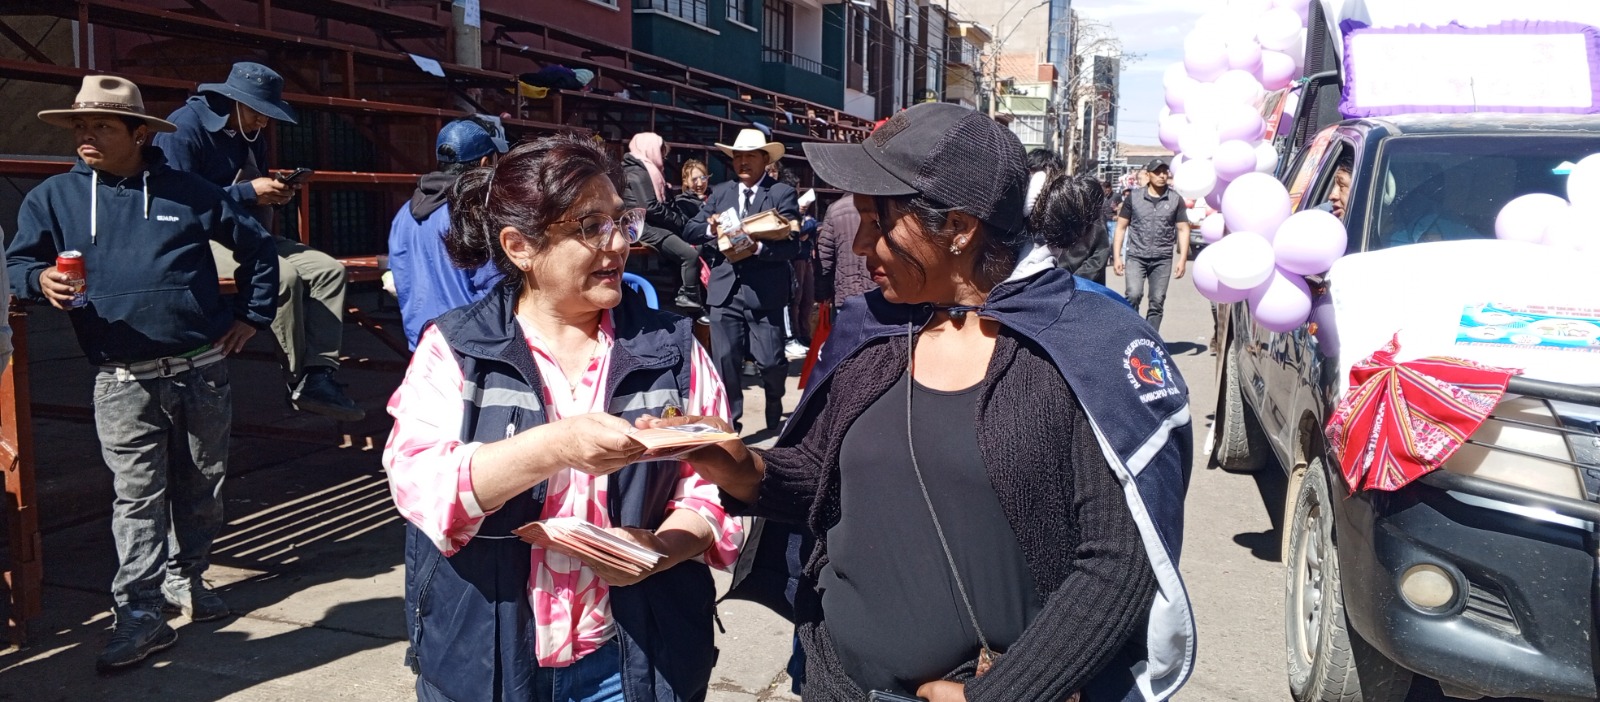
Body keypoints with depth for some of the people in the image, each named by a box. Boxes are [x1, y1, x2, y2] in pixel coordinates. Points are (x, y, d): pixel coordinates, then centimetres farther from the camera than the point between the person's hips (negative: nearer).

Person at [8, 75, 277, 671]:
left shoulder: (188, 192, 5)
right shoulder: (53, 198, 5)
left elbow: (257, 247, 14)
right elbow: (17, 262, 6)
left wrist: (252, 314, 10)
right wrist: (40, 279, -17)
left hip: (202, 370, 1)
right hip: (123, 381, -1)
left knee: (201, 485, 12)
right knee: (137, 496, -3)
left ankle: (185, 578, 31)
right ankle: (140, 612, 3)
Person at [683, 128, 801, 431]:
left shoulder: (783, 194, 0)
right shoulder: (720, 193, 14)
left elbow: (791, 246, -10)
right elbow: (691, 230, 11)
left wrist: (758, 246, -26)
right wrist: (712, 229, -11)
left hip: (765, 291, -3)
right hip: (725, 290, 3)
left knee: (770, 361, 0)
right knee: (724, 360, 2)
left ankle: (774, 406, 31)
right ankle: (728, 422, 16)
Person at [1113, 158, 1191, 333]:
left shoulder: (1176, 199, 5)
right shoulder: (1134, 197, 3)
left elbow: (1183, 229, 7)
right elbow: (1121, 227, 6)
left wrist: (1182, 259, -1)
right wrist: (1116, 257, 0)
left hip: (1162, 259, 2)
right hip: (1136, 256, -1)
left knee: (1157, 302, 3)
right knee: (1133, 295, -18)